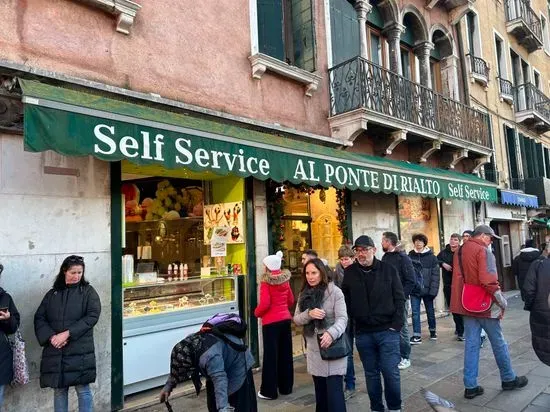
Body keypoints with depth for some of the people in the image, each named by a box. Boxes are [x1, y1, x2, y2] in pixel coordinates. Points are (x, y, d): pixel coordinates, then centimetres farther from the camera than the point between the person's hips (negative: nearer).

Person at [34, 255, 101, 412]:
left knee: (83, 389, 1)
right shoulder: (52, 293, 10)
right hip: (55, 351, 3)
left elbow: (92, 316, -9)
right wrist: (51, 336, -11)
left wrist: (67, 333, -16)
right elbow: (39, 318, 6)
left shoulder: (88, 291, 0)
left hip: (80, 351, -3)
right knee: (59, 390, 11)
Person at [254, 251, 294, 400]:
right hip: (285, 319, 6)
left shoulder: (266, 281, -12)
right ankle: (286, 387, 26)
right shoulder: (285, 279, 5)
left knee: (271, 354, 3)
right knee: (285, 353, 14)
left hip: (271, 321, -6)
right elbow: (291, 300, 11)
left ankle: (269, 391, 12)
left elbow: (265, 304, -18)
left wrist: (256, 313, 0)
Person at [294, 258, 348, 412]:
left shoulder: (334, 291, -10)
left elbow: (342, 318, -16)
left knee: (334, 391, -5)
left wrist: (331, 333, -34)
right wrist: (309, 314, -16)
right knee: (320, 391, 16)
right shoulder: (304, 294, 7)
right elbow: (296, 319, 5)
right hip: (314, 349, 5)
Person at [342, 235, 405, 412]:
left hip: (387, 331, -1)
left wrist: (396, 324, -7)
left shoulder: (389, 269, -3)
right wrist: (353, 321, -3)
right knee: (371, 373, 14)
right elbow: (346, 300, 5)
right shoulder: (349, 272, -1)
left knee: (391, 372, 3)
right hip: (363, 333, 2)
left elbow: (399, 298, -1)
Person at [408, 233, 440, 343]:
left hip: (427, 289, -1)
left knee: (430, 311, 15)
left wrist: (433, 290, -12)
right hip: (414, 290, 1)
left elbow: (435, 275, -6)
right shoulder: (410, 256, 0)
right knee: (415, 313, 0)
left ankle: (432, 331, 35)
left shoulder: (431, 257, -4)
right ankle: (417, 336, 7)